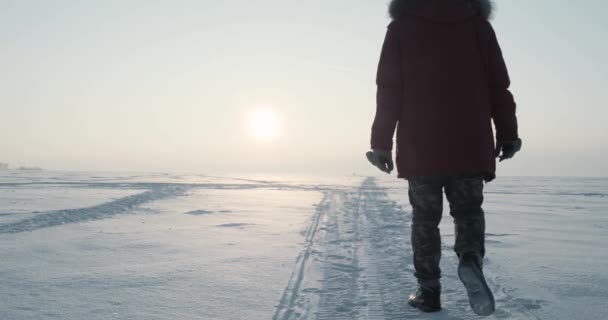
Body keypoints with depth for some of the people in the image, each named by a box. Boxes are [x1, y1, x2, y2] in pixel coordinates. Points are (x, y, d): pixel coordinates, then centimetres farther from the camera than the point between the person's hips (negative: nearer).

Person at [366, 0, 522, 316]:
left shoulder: (401, 26, 5)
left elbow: (389, 91, -1)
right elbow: (499, 85, 6)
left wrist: (381, 143, 1)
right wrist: (507, 134, 11)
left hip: (420, 146, -1)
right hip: (470, 146, 1)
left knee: (425, 218, 11)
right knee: (468, 210, 11)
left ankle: (428, 290, 11)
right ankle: (471, 259, -18)